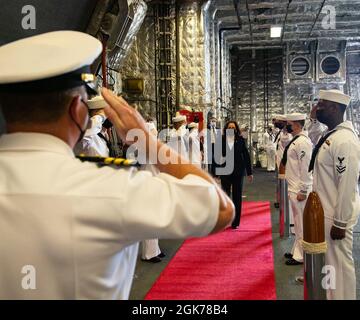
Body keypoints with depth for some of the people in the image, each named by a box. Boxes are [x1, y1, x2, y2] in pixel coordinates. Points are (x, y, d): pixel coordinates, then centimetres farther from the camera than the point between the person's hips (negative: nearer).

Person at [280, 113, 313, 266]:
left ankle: (301, 256, 11)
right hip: (294, 188, 10)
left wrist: (303, 191, -20)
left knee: (301, 223, 0)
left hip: (299, 190, -10)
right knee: (297, 222, 19)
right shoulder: (295, 140, 13)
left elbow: (306, 168, -21)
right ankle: (297, 251, 31)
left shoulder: (303, 141, -17)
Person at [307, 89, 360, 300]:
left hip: (337, 217, -9)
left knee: (340, 263, 5)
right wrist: (314, 120, 13)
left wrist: (340, 223, -20)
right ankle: (332, 295, 37)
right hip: (325, 212, 9)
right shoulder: (328, 135, 6)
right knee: (330, 261, 21)